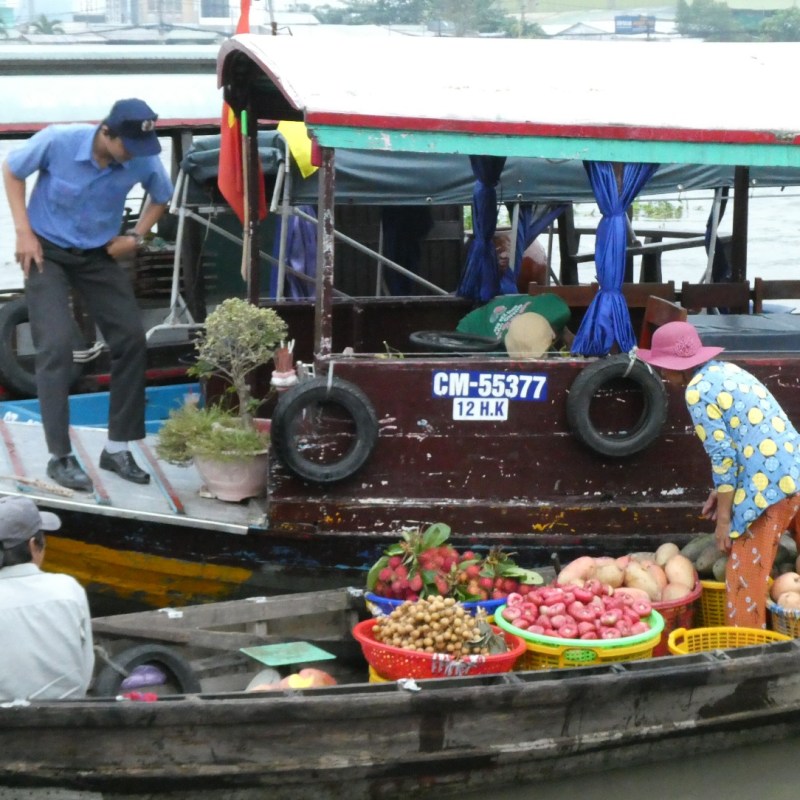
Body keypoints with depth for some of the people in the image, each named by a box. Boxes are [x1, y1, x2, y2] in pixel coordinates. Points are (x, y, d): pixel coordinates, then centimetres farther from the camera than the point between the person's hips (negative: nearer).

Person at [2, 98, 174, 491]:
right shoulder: (58, 140, -25)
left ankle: (117, 447, 11)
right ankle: (60, 456, -7)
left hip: (100, 254, 4)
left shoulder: (144, 162, -18)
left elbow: (161, 197, 6)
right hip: (47, 251, -4)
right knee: (56, 345, -16)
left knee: (131, 340, -2)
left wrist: (135, 236, -9)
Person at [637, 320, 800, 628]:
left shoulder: (697, 391, -8)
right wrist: (724, 490, 20)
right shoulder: (727, 370, 17)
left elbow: (723, 456, -11)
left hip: (768, 484, -8)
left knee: (746, 579, 2)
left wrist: (724, 519, -6)